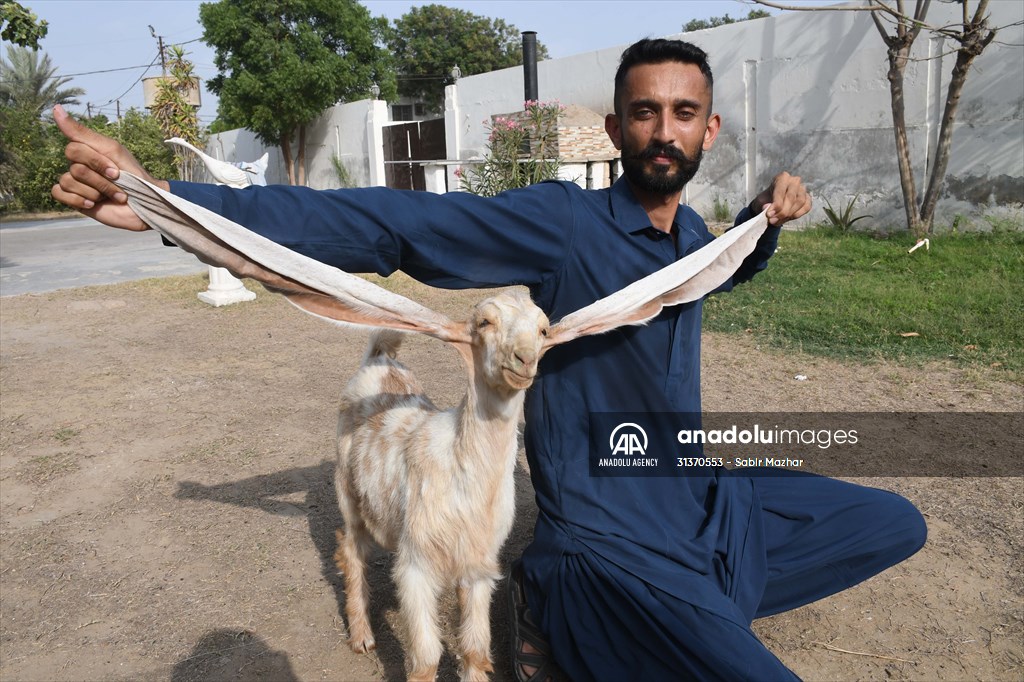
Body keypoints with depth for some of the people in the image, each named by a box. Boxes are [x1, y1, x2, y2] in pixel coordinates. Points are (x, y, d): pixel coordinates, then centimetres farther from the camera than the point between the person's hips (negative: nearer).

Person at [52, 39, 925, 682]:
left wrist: (769, 216, 4)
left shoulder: (690, 232, 3)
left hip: (703, 499, 8)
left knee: (896, 524, 21)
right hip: (610, 538, -8)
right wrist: (166, 199, -33)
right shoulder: (564, 223, -19)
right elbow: (387, 224, -27)